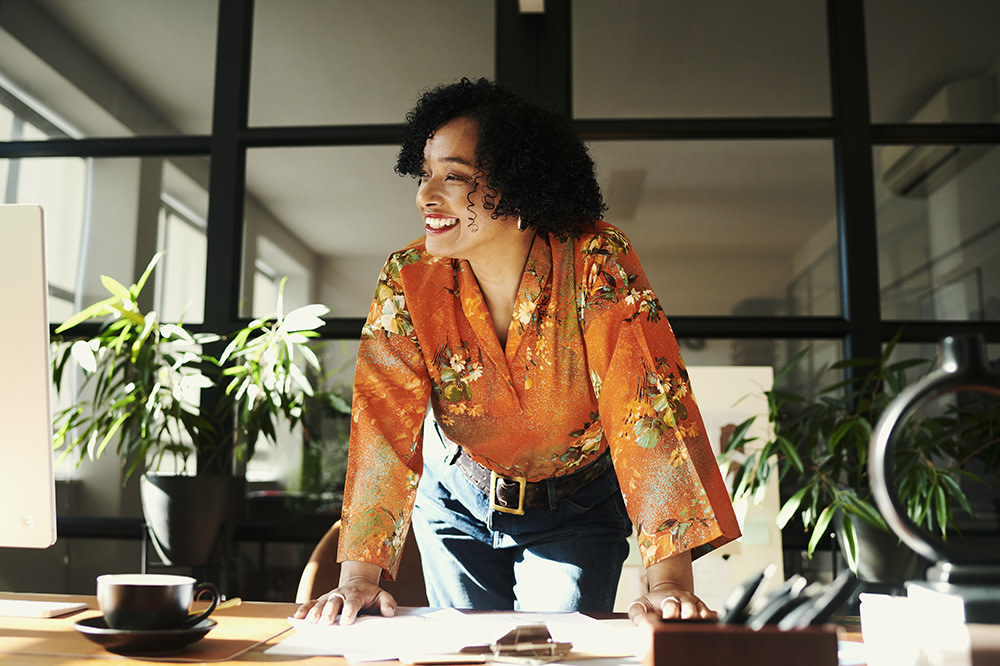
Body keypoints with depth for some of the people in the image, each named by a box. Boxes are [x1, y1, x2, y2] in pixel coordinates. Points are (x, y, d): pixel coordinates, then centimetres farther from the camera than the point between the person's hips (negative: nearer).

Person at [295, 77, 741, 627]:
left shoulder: (596, 263, -26)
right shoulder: (410, 278, -20)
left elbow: (647, 404, -31)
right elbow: (385, 422, -21)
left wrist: (669, 582, -38)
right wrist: (360, 576, -30)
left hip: (576, 509, -1)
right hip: (458, 500, 2)